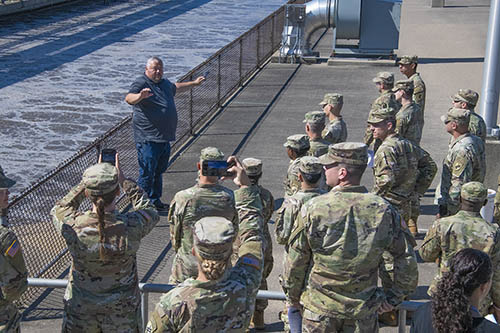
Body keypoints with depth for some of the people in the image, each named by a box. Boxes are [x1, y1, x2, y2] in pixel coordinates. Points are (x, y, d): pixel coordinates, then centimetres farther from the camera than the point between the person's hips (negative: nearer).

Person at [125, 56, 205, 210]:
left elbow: (176, 87, 39)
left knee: (159, 171, 18)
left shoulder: (165, 83, 16)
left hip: (164, 138, 9)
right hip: (148, 139, -9)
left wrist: (194, 83, 48)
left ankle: (156, 202, 30)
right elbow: (128, 98, -29)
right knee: (147, 173, -6)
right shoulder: (141, 83, -11)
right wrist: (140, 96, -51)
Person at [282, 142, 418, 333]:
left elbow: (296, 261, -6)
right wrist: (394, 297, 8)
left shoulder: (313, 209, -16)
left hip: (319, 309, -1)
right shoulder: (383, 210, -10)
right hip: (364, 310, 2)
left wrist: (292, 296, 9)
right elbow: (407, 260, -4)